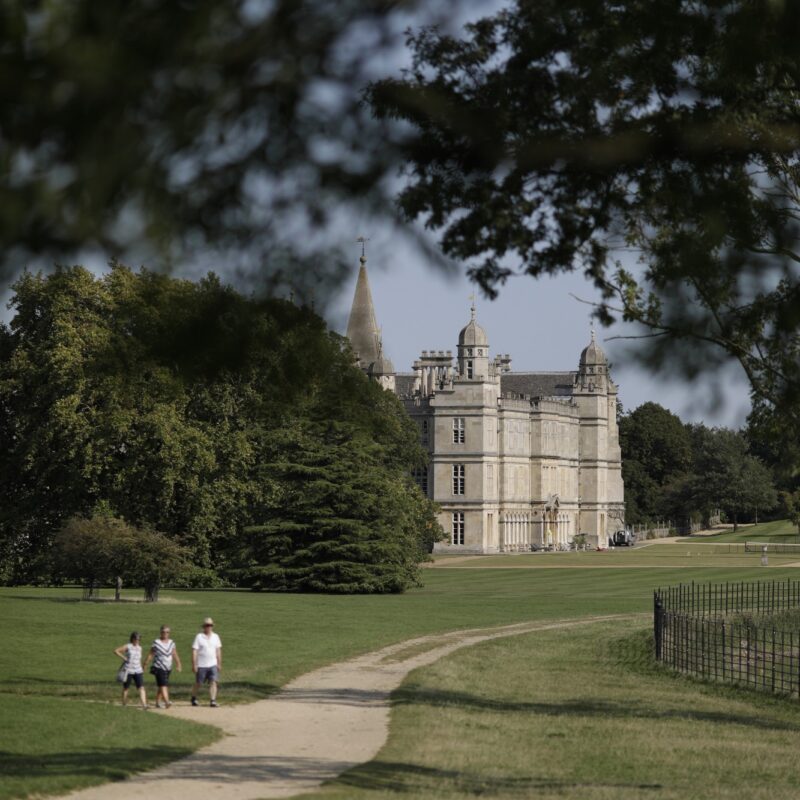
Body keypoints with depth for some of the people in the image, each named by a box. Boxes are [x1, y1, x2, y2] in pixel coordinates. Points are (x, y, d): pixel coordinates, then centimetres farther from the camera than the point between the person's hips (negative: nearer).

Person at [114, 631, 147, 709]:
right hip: (128, 670, -4)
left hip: (138, 671, 4)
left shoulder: (139, 648, 12)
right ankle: (124, 704, 21)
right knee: (125, 688, 8)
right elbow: (116, 651, -5)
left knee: (141, 687, -11)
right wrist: (123, 657, -10)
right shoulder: (128, 646, -4)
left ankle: (144, 704, -19)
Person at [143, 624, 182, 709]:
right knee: (163, 685, -17)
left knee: (161, 686, 11)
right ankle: (166, 702, -28)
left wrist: (178, 664, 11)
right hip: (159, 668, -5)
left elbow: (175, 655, 15)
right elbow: (150, 655, -3)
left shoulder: (171, 643, 11)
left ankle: (158, 703, 20)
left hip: (168, 668, 5)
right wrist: (145, 665, -4)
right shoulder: (156, 643, -4)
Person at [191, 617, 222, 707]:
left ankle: (213, 701, -11)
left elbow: (218, 651, 13)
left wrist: (219, 664, 11)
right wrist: (194, 665, -12)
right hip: (201, 666, -3)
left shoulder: (215, 637, 8)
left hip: (213, 665, 3)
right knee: (198, 683, 7)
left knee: (213, 682, -9)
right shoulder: (199, 637, -5)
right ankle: (194, 699, 26)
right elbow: (194, 651, -7)